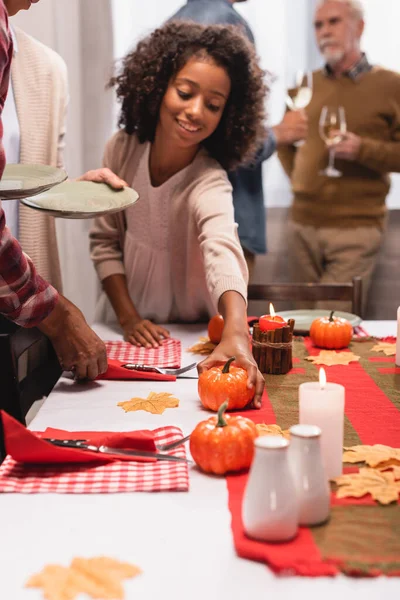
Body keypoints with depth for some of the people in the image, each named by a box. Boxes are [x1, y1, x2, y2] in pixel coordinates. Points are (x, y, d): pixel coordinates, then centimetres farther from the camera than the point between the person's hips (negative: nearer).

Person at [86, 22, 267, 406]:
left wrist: (235, 335, -61)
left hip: (196, 337, -3)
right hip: (134, 334, 3)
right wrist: (128, 316, -10)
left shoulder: (210, 184, -24)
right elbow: (105, 240, -1)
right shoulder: (124, 148, -9)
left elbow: (223, 253, -44)